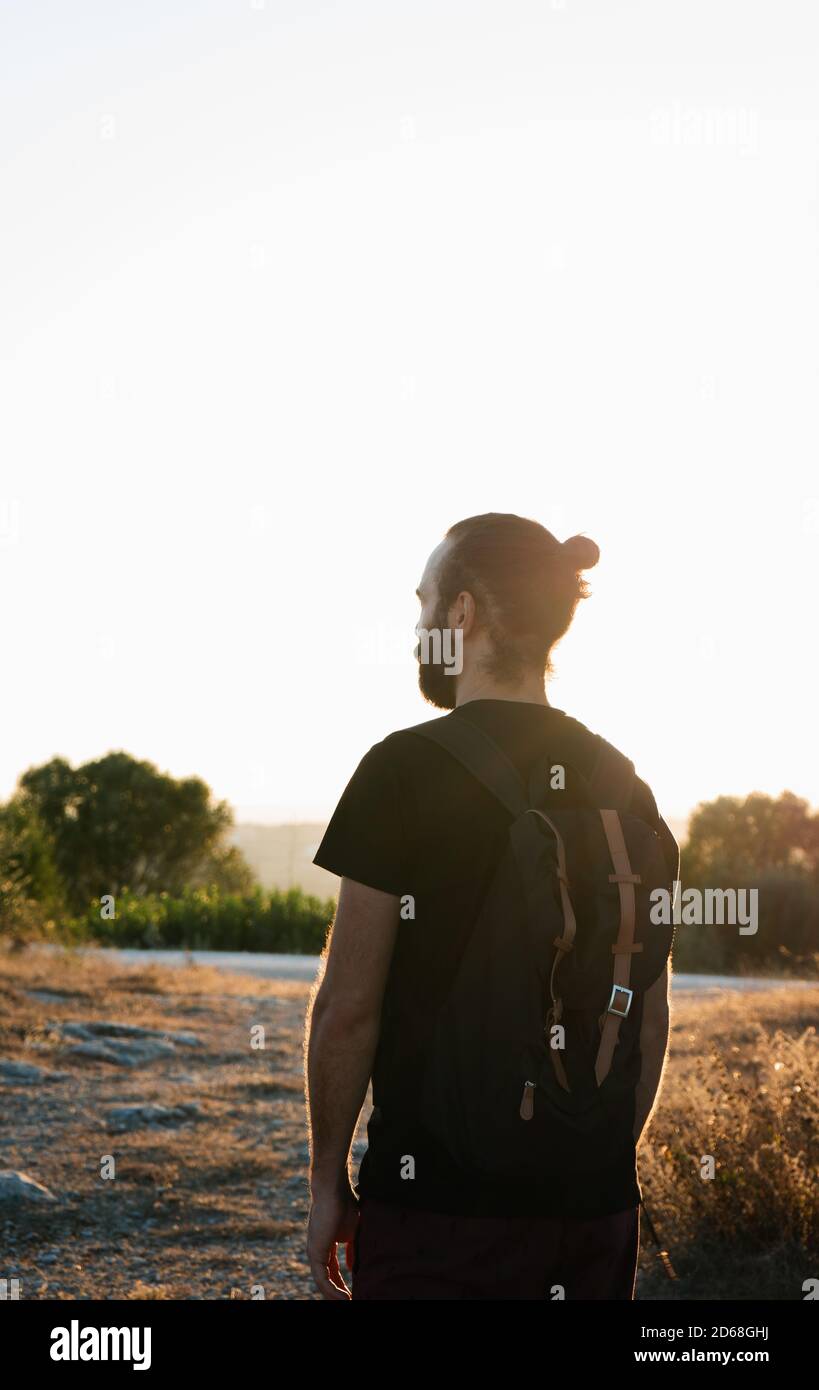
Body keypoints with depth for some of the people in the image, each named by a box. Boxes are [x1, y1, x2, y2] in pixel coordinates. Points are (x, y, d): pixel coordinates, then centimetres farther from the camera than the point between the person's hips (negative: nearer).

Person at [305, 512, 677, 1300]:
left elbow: (348, 1007, -10)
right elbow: (649, 1019, 11)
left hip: (442, 1205, -5)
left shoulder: (407, 770, -9)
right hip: (594, 1206, 5)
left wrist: (328, 1182, 0)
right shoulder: (623, 787, 7)